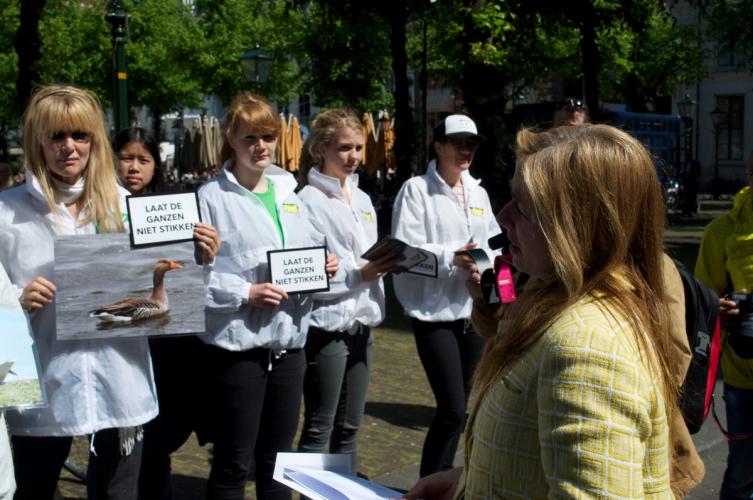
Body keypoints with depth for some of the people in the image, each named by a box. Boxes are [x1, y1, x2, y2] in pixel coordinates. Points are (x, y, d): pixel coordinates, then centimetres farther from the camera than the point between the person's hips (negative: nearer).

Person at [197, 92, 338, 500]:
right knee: (233, 463, 4)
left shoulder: (289, 194, 13)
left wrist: (324, 267, -4)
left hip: (289, 341, 6)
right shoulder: (212, 197, -7)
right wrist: (244, 293, -22)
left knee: (278, 458, 17)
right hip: (237, 344, -6)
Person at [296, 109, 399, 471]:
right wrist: (359, 273, -21)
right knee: (319, 428, 1)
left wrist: (384, 264, -2)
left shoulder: (362, 199, 13)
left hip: (362, 323, 7)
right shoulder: (308, 201, -11)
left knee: (349, 426, 14)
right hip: (327, 326, -7)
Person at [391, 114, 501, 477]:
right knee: (452, 408, -11)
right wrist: (451, 258, -25)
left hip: (472, 309, 7)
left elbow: (491, 243, 16)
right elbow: (406, 250, -13)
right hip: (434, 311, -7)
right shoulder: (416, 189, -6)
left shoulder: (478, 192, 13)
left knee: (464, 405, 13)